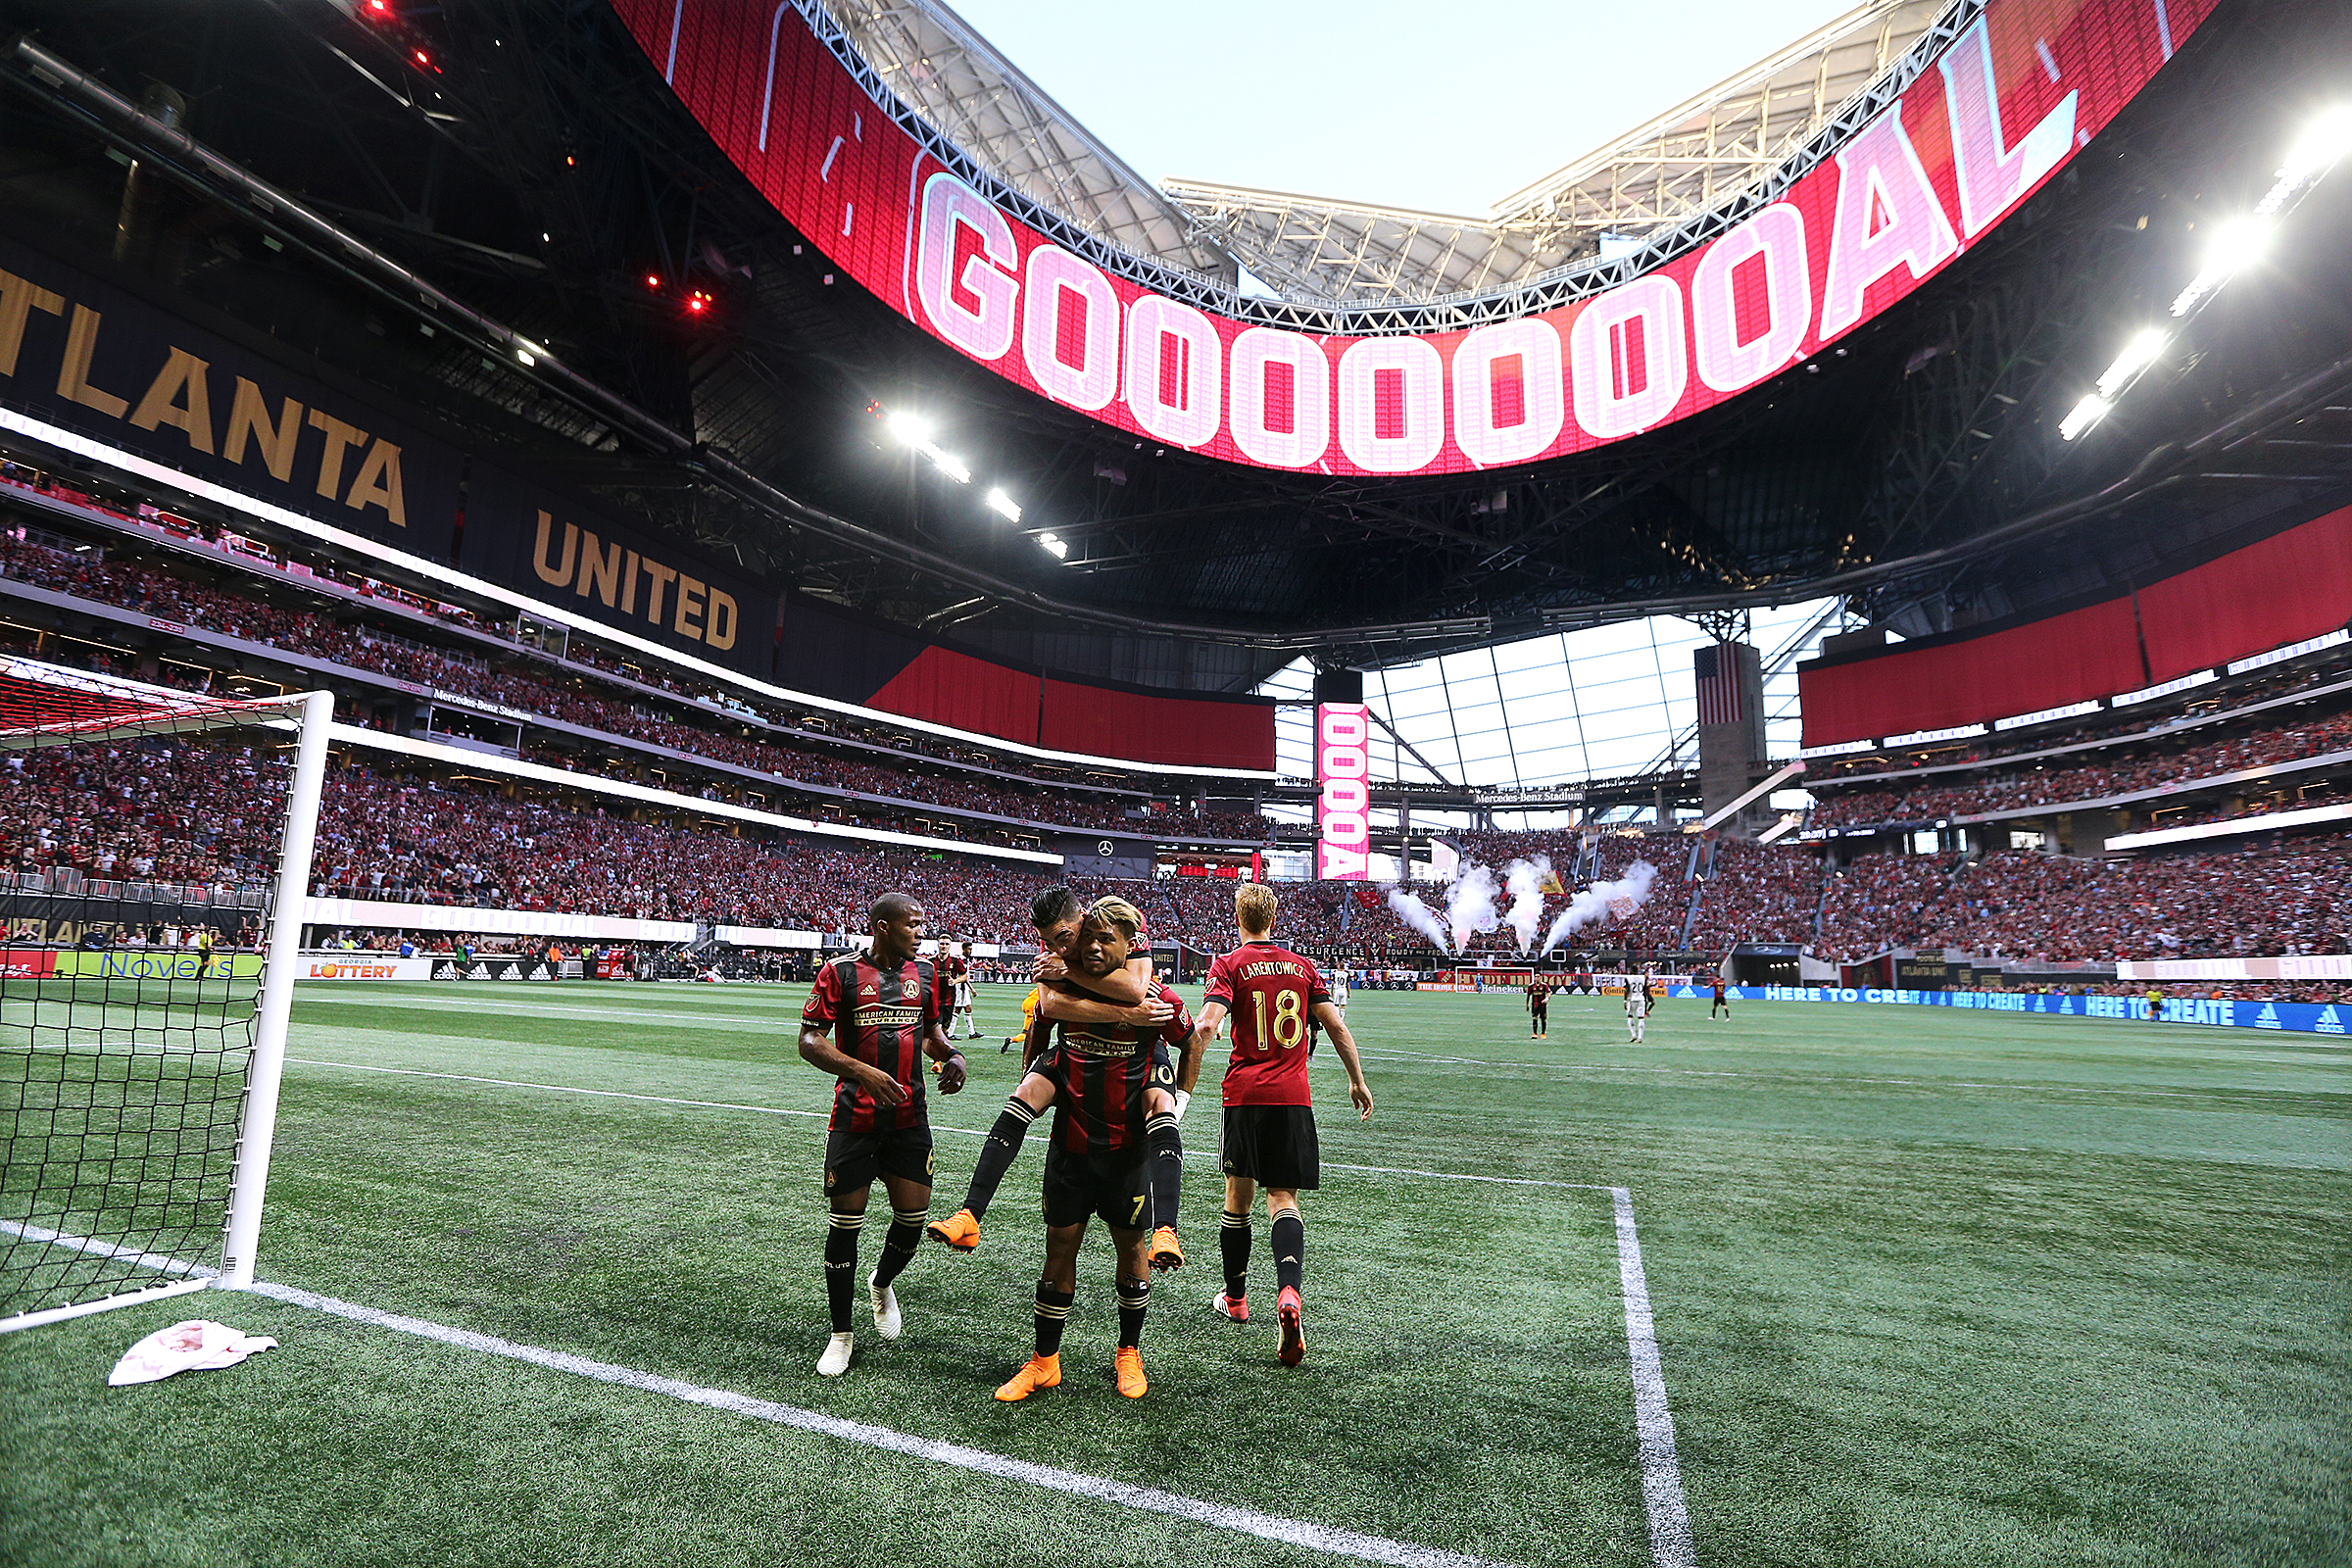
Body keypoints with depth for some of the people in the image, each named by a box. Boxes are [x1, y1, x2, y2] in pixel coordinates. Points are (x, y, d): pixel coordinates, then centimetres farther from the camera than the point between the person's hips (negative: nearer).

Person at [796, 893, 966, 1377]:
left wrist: (952, 1057, 0)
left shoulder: (924, 974, 7)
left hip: (909, 1118, 4)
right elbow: (809, 1040, -10)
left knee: (914, 1217, 2)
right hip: (854, 1116, -3)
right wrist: (862, 1071, -23)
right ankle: (841, 1334, 22)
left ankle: (882, 1284, 36)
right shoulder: (841, 972, -7)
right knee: (845, 1223, 2)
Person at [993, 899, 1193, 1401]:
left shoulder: (1156, 999, -15)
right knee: (1060, 1246, 9)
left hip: (1128, 1146, -2)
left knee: (1131, 1246, 11)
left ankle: (1129, 1354, 32)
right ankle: (1045, 1361, 25)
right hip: (1070, 1142, 2)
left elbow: (1191, 1042, 4)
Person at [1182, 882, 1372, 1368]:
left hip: (1245, 1092, -2)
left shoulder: (1229, 965, -2)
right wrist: (1357, 1081, 19)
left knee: (1238, 1196, 13)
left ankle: (1235, 1298, 28)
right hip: (1293, 1095, 2)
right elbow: (1336, 1026, 9)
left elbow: (1204, 1028, -16)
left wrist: (1183, 1089, -14)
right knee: (1283, 1198, 5)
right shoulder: (1302, 965, 9)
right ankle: (1289, 1292, -18)